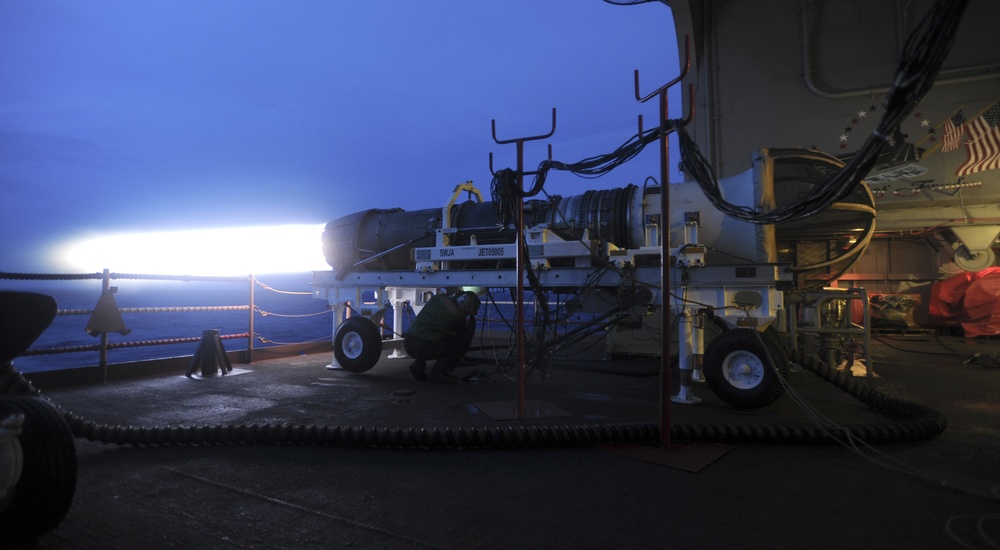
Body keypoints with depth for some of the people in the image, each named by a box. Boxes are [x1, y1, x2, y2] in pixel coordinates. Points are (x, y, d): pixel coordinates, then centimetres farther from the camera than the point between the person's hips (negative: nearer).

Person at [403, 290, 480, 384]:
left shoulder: (438, 298, 10)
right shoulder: (457, 315, -9)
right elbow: (469, 335, 9)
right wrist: (471, 317, 20)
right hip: (423, 348, -7)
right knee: (465, 341, 5)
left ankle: (418, 365, 18)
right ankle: (439, 372, 4)